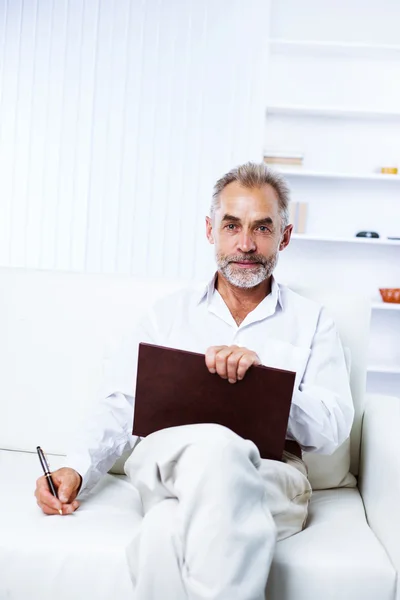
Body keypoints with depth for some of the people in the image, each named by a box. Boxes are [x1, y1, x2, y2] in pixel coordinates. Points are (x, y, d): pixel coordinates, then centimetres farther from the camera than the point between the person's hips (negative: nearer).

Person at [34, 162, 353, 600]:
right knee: (214, 444, -37)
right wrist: (77, 469, -4)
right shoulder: (170, 312, 21)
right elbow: (122, 407, 14)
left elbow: (333, 431, 4)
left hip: (270, 474, -2)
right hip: (165, 463, 2)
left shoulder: (312, 322, 16)